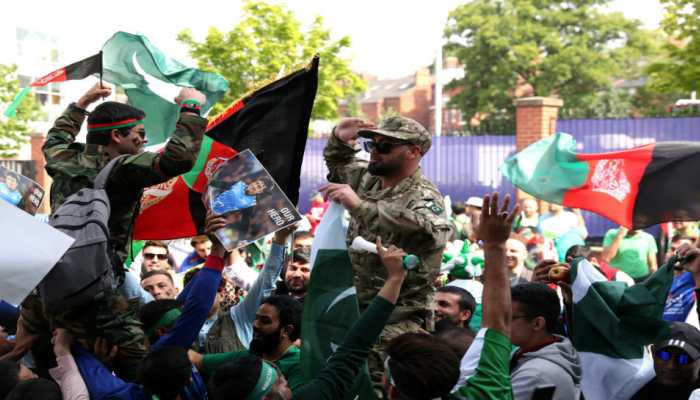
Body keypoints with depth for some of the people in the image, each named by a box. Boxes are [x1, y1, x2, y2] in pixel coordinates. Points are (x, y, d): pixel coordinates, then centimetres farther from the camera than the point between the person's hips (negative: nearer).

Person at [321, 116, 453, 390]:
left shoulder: (424, 198, -13)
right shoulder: (367, 179, 11)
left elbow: (433, 232, -37)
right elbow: (338, 164, 33)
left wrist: (360, 206, -38)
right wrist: (339, 139, 9)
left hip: (398, 323, -8)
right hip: (353, 309, 8)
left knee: (379, 389, -17)